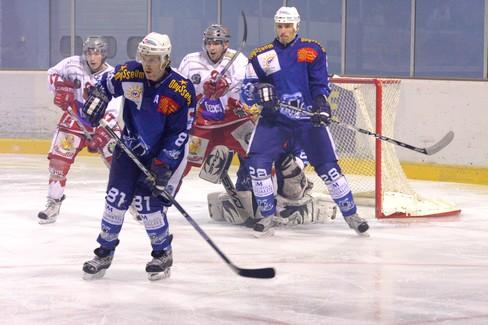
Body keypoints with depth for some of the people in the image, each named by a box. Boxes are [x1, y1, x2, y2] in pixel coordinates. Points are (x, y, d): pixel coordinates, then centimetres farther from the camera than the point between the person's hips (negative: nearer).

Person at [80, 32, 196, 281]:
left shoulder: (182, 90, -23)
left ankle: (163, 254, 10)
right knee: (116, 199, 1)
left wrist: (163, 166, -22)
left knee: (149, 204, -12)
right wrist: (96, 99, -7)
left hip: (166, 154, -4)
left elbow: (179, 134, -20)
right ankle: (105, 252, 19)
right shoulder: (129, 74, -13)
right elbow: (106, 84, 10)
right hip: (130, 147, 4)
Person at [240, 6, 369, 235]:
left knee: (328, 166, -4)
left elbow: (320, 83, -2)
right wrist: (261, 91, -17)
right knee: (258, 162, -13)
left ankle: (350, 214, 9)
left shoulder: (312, 51, -1)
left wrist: (321, 105, -20)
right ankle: (267, 215, 4)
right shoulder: (262, 56, 3)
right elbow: (247, 90, 5)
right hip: (273, 118, 1)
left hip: (308, 118, -1)